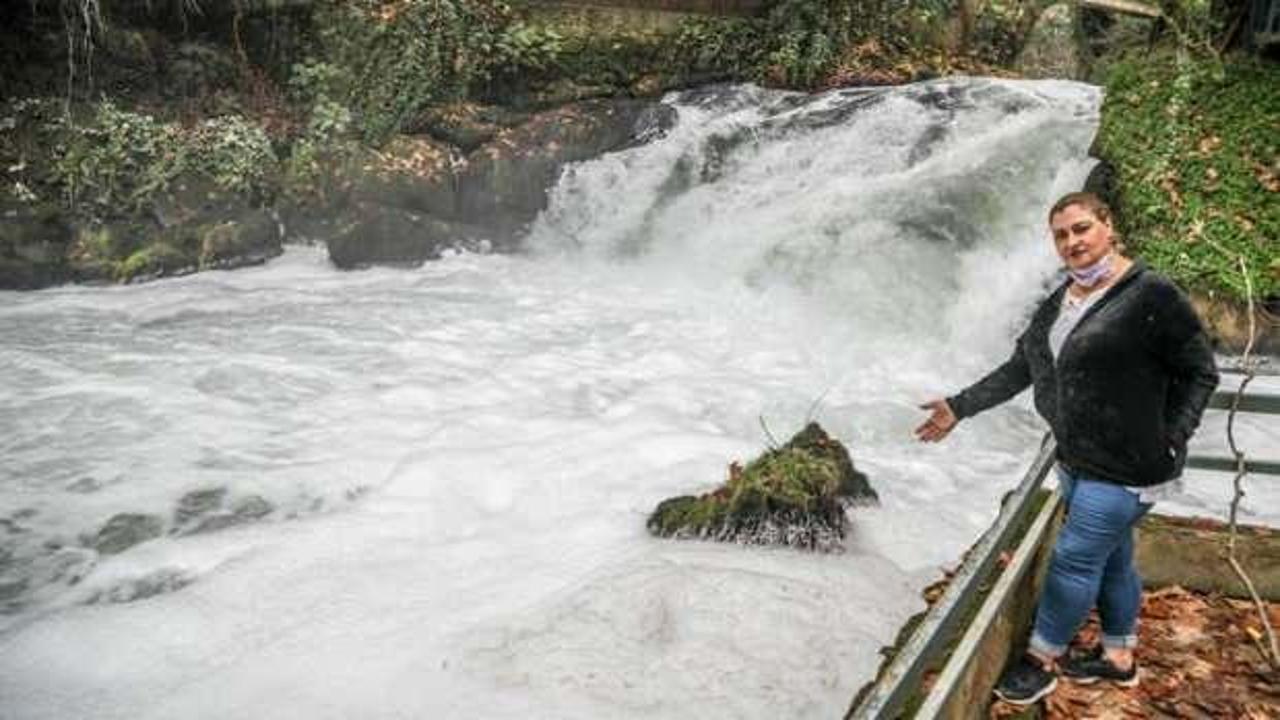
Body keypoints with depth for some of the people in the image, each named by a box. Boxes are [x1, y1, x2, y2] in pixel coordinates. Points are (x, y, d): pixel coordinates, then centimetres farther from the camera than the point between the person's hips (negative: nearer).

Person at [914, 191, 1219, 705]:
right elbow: (1019, 370, 12)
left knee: (1075, 560, 0)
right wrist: (958, 407, 8)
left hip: (1125, 467, -7)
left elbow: (1199, 373, -9)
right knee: (1110, 559, 19)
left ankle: (1042, 661, 16)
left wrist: (1170, 442, -16)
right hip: (1077, 461, 7)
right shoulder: (1059, 303, 8)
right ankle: (1119, 658, 35)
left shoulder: (1150, 295, -15)